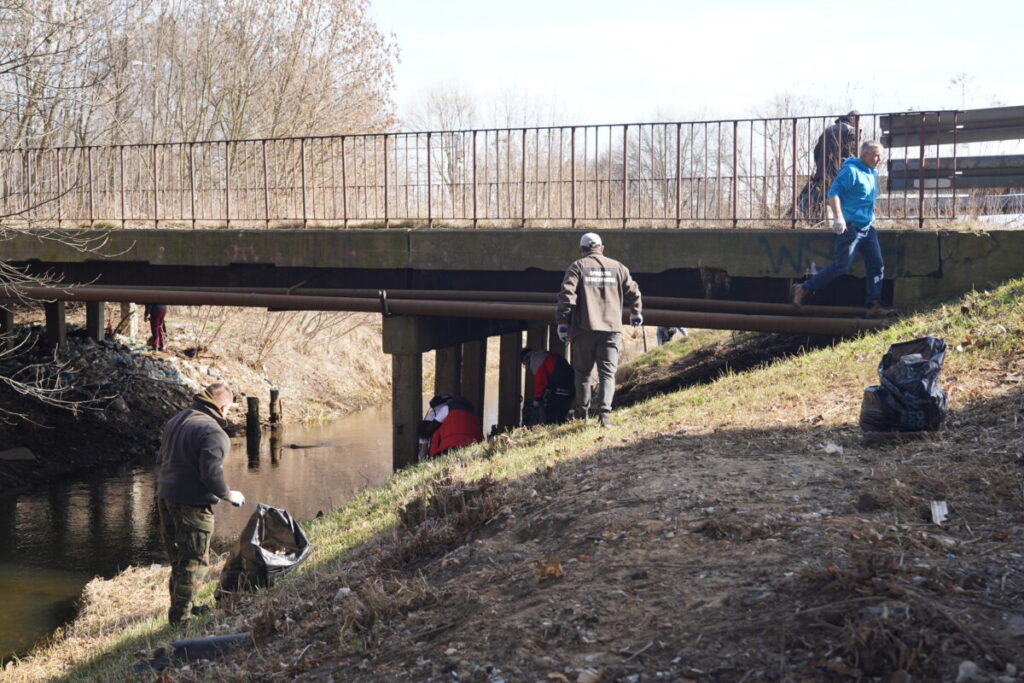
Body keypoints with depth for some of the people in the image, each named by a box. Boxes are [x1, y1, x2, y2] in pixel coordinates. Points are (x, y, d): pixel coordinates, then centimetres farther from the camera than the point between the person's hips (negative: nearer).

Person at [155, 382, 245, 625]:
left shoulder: (175, 421, 11)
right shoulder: (213, 432, -19)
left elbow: (162, 461, 18)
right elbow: (211, 474, -24)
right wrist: (229, 495, -8)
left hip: (166, 498, 9)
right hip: (192, 505, -9)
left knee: (178, 557, 22)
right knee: (194, 561, 3)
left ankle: (181, 606, 34)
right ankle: (180, 616, 8)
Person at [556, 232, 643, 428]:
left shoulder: (577, 267, 3)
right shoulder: (617, 267, 11)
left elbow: (567, 295, -9)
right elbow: (633, 292, 13)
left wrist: (562, 322, -4)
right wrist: (635, 314, 30)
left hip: (584, 329, -1)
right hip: (611, 328, 1)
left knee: (582, 372, 13)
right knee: (607, 372, -1)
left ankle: (582, 413, 19)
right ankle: (604, 411, -19)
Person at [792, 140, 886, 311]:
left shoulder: (872, 174, 16)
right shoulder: (851, 171, -13)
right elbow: (833, 193, -20)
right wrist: (838, 217, -29)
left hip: (867, 229, 9)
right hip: (850, 228, -9)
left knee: (877, 265, 2)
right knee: (841, 266, -9)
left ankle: (874, 304, 6)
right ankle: (804, 289, 1)